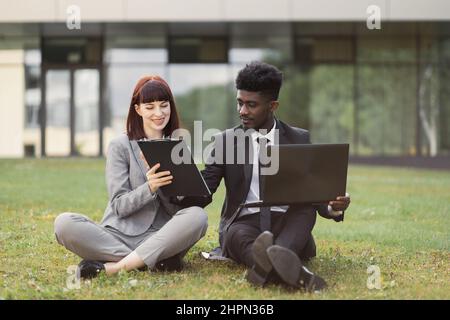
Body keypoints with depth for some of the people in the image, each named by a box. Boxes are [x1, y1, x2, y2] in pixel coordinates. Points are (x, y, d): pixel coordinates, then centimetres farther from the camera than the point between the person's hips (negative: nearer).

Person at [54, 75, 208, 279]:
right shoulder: (120, 146, 4)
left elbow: (179, 208, 5)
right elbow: (120, 206, -4)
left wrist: (163, 184, -15)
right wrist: (149, 188, -23)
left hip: (160, 239, 1)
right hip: (119, 235, -1)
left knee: (197, 216, -30)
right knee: (64, 223, -27)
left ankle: (113, 267, -30)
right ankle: (153, 262, -29)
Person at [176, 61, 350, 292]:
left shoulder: (298, 139, 9)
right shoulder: (225, 140, 8)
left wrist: (334, 206, -20)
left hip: (288, 223, 1)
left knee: (307, 204, -30)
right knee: (238, 236, -35)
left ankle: (269, 265, -57)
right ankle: (287, 270, -68)